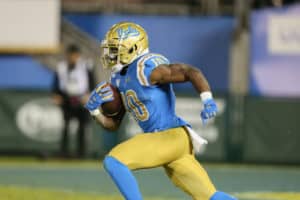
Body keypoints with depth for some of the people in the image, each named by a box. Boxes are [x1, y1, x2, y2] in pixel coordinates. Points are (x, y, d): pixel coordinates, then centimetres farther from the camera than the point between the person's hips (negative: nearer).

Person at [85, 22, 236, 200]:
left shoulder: (147, 70, -13)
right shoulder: (119, 80, 15)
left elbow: (191, 72, -19)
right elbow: (113, 124, 21)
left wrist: (207, 100, -33)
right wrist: (94, 109, 3)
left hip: (173, 136, -9)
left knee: (113, 162, -15)